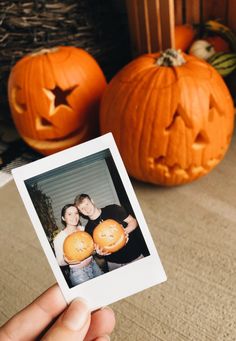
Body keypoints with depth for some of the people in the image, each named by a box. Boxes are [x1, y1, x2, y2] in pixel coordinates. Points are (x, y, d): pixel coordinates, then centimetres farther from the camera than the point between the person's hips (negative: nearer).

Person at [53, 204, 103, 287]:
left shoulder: (83, 229, -2)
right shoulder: (59, 238, -15)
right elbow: (59, 262, -8)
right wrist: (67, 261, -28)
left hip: (93, 266, 5)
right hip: (78, 273, -5)